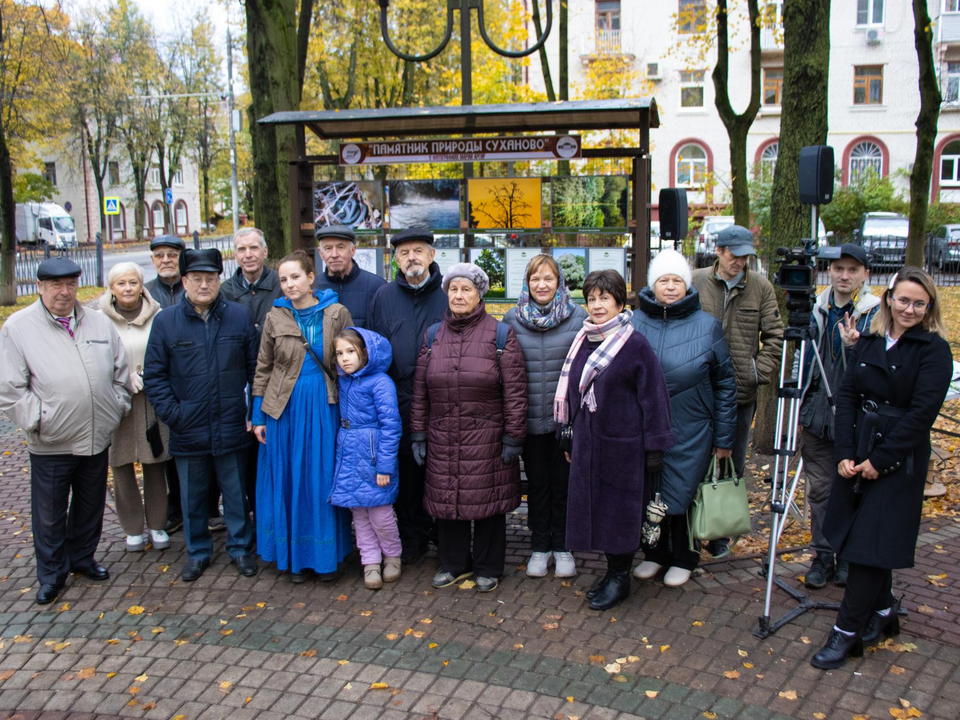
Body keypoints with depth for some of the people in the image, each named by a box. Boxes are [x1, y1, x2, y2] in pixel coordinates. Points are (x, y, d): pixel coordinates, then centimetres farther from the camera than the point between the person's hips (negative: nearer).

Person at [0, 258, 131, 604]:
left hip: (97, 437, 4)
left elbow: (120, 372, 11)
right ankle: (51, 574, 28)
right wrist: (38, 419, -12)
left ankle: (82, 558, 40)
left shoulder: (99, 323, 5)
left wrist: (117, 406, 2)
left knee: (90, 507, 19)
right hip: (50, 443, -3)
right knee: (49, 514, 10)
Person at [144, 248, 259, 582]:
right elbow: (154, 375, 1)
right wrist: (171, 414, -7)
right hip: (188, 430, 0)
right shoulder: (165, 321, -2)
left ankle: (240, 547, 29)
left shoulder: (239, 316, 0)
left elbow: (255, 368, 4)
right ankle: (197, 552, 30)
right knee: (192, 497, 14)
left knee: (236, 492, 12)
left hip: (231, 427, 0)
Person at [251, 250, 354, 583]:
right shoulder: (275, 318, 3)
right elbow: (263, 369, 9)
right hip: (285, 409, 1)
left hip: (325, 406, -1)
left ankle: (327, 555, 18)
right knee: (289, 480, 6)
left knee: (324, 478, 4)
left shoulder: (337, 314, -1)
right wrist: (258, 416, 6)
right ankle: (297, 556, 19)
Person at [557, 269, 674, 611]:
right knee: (594, 507, 12)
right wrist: (570, 437, 15)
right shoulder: (582, 342, 7)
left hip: (622, 444, -6)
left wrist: (655, 447, -11)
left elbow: (653, 397, -10)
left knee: (619, 511, 4)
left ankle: (620, 578, 20)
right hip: (588, 442, 6)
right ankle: (612, 571, 28)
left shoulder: (636, 345, -11)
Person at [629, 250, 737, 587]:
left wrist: (724, 437, 1)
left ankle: (682, 559, 29)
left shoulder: (707, 325, -3)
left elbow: (725, 384, 2)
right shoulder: (634, 323, 0)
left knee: (679, 496, 6)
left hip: (689, 432, -2)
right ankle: (655, 553, 35)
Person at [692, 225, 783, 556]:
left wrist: (761, 370, -3)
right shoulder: (696, 283, 0)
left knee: (733, 467, 9)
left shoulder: (761, 287, 3)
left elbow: (774, 336, 7)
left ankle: (720, 533, 22)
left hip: (742, 393, 1)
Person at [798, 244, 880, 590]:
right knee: (820, 488, 9)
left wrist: (855, 345, -34)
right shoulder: (818, 308, 6)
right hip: (818, 415, 4)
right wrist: (800, 402, 14)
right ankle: (822, 555, 20)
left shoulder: (876, 313, -7)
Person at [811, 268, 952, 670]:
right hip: (857, 455, 6)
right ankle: (882, 611, 32)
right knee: (853, 536, 13)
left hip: (898, 461, -6)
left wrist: (880, 459, -16)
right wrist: (845, 453, -7)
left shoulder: (934, 349, -7)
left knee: (870, 543, -4)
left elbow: (922, 413, -14)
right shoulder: (868, 343, 8)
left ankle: (847, 631, 3)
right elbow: (846, 397, 3)